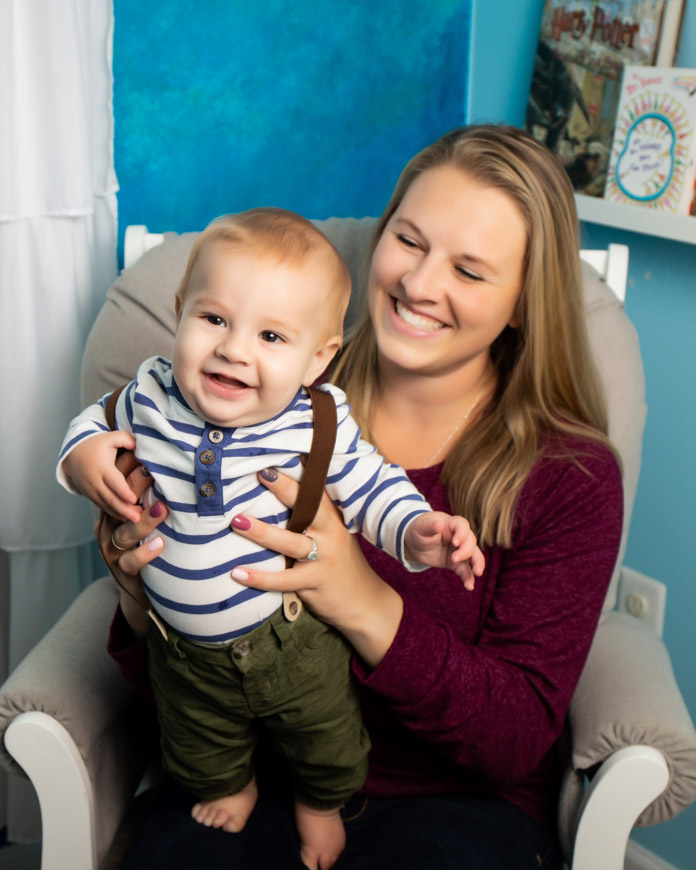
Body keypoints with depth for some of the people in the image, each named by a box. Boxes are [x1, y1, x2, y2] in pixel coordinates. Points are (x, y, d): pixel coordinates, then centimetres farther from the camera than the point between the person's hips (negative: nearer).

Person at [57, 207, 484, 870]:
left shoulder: (317, 420, -22)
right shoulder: (150, 395, -16)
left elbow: (370, 487, -10)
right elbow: (98, 417, 5)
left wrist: (415, 531, -28)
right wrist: (82, 455, -17)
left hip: (294, 638, -2)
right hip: (186, 650, 2)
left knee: (327, 745, 21)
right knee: (201, 750, 27)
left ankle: (320, 803, 56)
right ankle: (231, 787, 62)